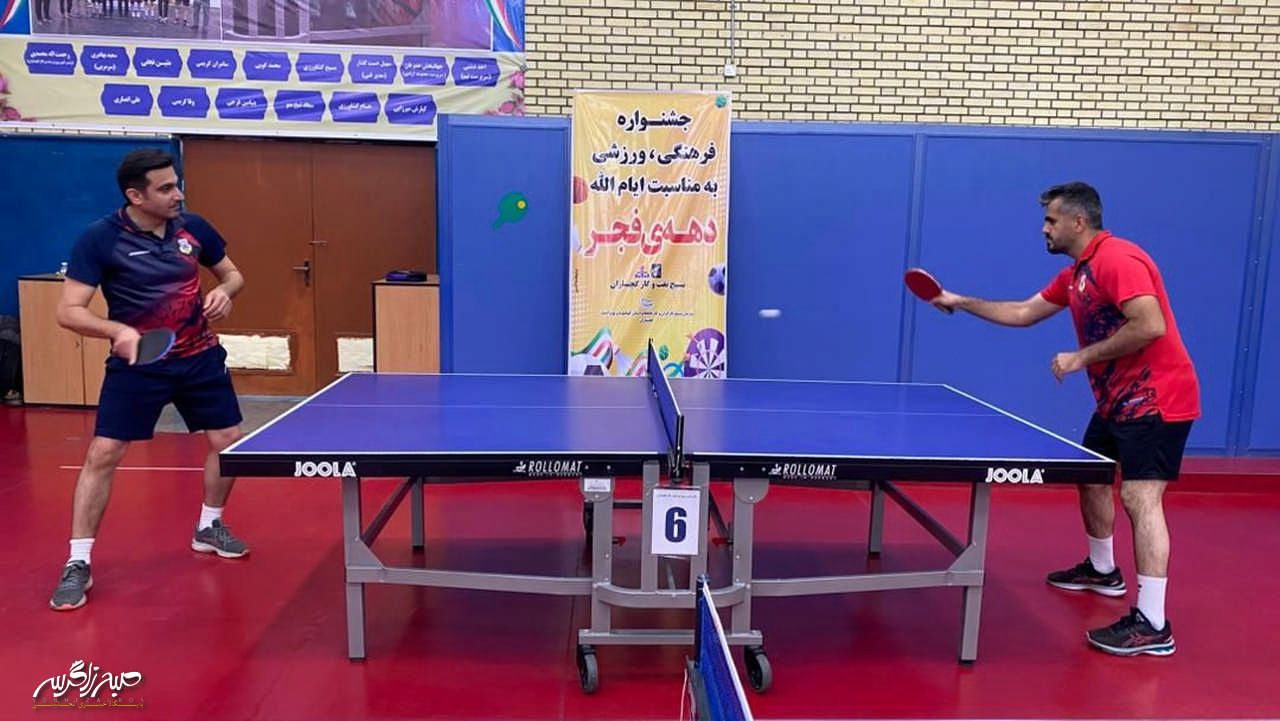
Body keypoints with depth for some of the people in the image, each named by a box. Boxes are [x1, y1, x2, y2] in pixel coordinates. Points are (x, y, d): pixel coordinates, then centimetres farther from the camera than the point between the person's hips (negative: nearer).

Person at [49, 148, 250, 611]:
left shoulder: (193, 227, -5)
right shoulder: (100, 239, -16)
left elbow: (233, 274, 11)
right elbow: (67, 311, -18)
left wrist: (224, 292, -13)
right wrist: (116, 330, -37)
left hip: (199, 357, 4)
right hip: (137, 363, -4)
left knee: (228, 442, 7)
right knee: (102, 455, -7)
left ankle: (208, 528, 31)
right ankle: (78, 563, 7)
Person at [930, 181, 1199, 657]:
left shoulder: (1117, 259, -19)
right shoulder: (1074, 275, 12)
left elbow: (1151, 326, -28)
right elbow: (1024, 313, 20)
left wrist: (1082, 357, -21)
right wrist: (960, 302, 18)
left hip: (1156, 399, -11)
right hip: (1118, 400, 11)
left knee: (1140, 497, -16)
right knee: (1091, 477, 20)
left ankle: (1152, 625, -14)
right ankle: (1102, 570, 40)